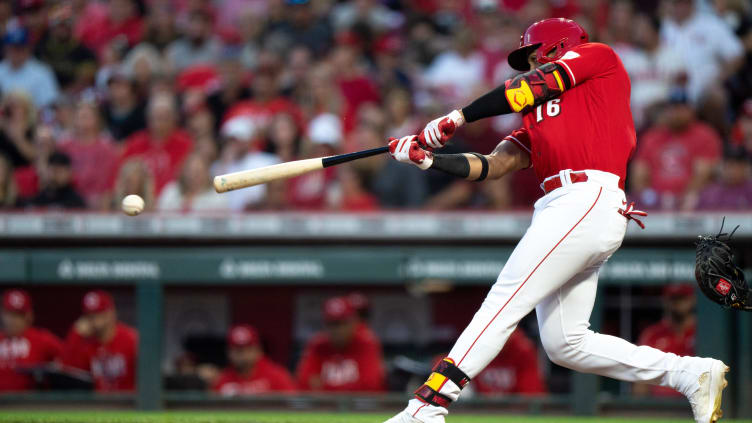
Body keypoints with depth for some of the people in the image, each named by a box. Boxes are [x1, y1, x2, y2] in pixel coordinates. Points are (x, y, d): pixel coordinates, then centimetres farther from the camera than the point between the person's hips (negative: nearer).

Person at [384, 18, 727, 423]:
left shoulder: (597, 56, 11)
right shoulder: (538, 116, 30)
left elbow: (530, 89, -2)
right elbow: (492, 166, 19)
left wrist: (459, 116, -2)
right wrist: (429, 159, 6)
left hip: (588, 201, -9)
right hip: (561, 209, 9)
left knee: (506, 300, -15)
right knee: (564, 344, 6)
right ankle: (692, 374, 11)